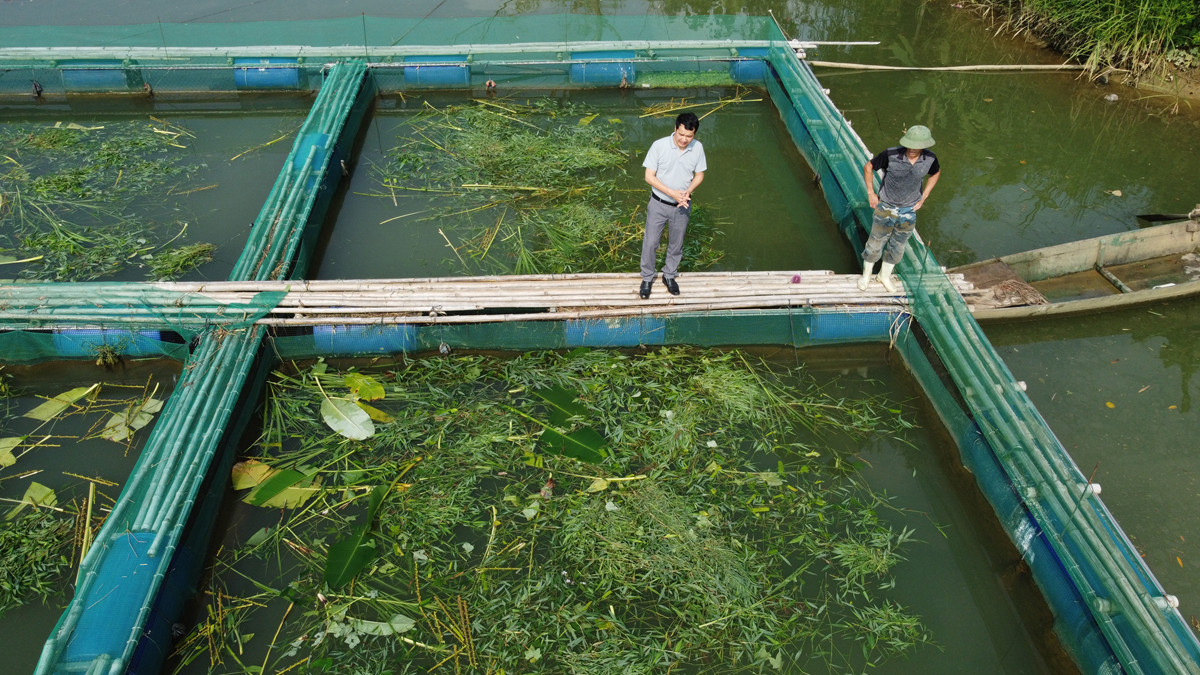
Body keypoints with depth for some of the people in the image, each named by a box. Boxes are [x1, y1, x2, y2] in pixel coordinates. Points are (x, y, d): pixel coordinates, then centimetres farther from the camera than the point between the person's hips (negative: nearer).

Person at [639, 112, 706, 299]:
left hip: (682, 206, 3)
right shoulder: (659, 146, -20)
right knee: (650, 243, 8)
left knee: (676, 244, 18)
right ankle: (647, 278, 30)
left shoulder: (697, 148, -11)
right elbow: (649, 176, -16)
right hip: (658, 204, -2)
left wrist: (688, 192, -18)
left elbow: (699, 175, 2)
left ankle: (669, 276, 41)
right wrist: (672, 193, -24)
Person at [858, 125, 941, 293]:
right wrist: (870, 193, -9)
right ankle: (866, 275, 34)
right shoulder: (891, 154, -24)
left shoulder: (930, 159, -14)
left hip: (909, 211, 3)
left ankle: (885, 275, 41)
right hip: (886, 208, -3)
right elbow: (868, 167, -8)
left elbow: (936, 173, 10)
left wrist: (924, 196, 5)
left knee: (898, 246, 18)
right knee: (876, 243, 11)